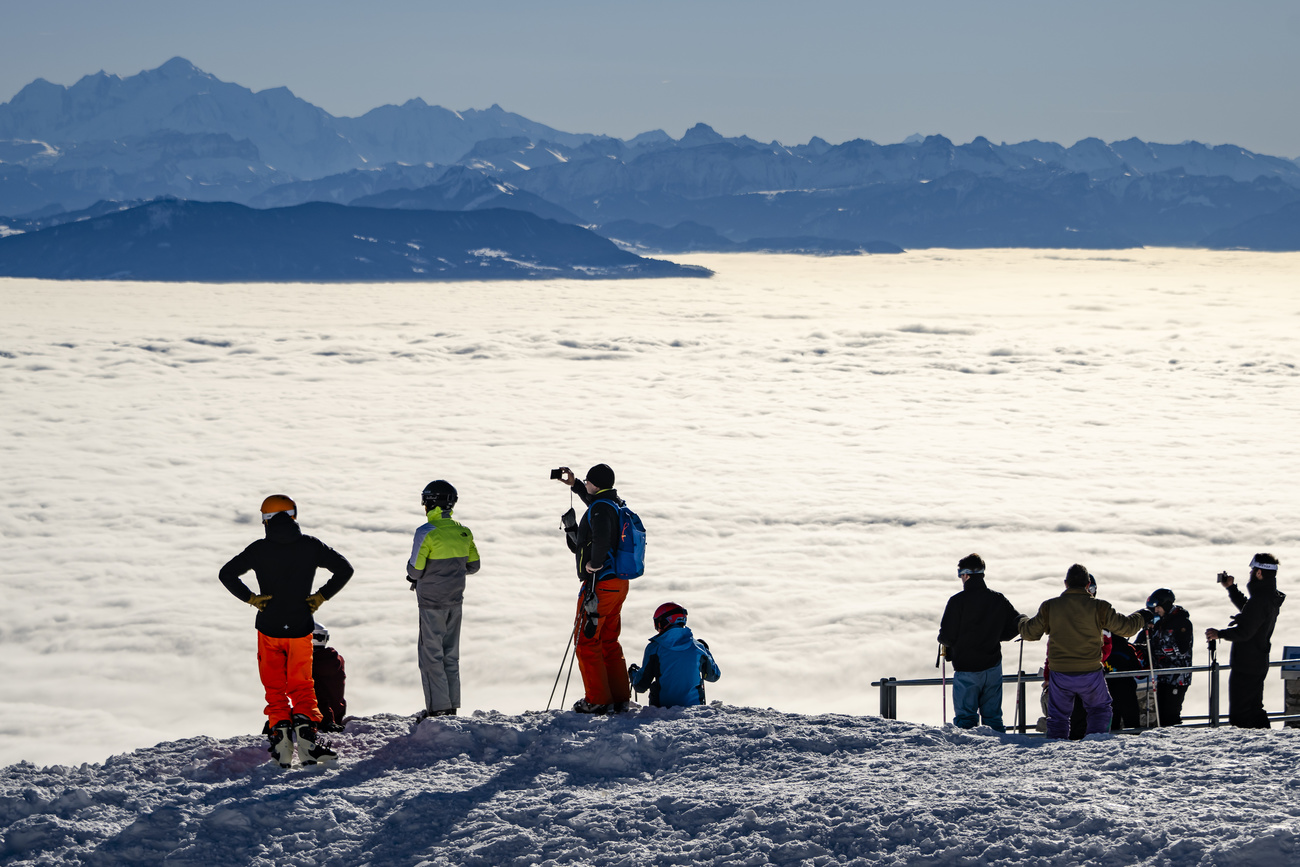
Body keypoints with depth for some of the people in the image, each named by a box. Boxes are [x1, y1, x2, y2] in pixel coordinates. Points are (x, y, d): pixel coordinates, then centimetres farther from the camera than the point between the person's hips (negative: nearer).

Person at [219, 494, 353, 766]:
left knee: (275, 689, 11)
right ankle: (305, 731, -8)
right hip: (301, 629, 1)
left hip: (269, 629, -1)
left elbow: (227, 573, -9)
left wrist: (251, 598, -4)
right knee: (302, 687, 11)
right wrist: (322, 596, 3)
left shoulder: (259, 549, -7)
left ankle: (280, 735, 0)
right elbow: (344, 569, 0)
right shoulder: (311, 546, -4)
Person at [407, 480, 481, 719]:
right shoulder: (463, 532, 2)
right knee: (451, 654, 13)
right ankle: (452, 705, 15)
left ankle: (438, 707, -1)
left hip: (431, 602, -6)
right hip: (455, 600, 6)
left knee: (431, 654, 1)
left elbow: (415, 570, -16)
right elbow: (473, 565, 9)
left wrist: (415, 576, 7)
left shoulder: (426, 533, -18)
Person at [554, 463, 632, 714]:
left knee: (586, 641, -1)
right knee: (609, 642, 17)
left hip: (600, 584, -9)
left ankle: (598, 700, -2)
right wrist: (574, 484, 43)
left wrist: (594, 564, -22)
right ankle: (620, 698, 18)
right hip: (620, 583, 9)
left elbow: (601, 539, -38)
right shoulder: (616, 503, 11)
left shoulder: (599, 509, -19)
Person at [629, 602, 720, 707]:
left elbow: (641, 686, -4)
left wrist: (633, 674, 20)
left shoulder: (654, 648, -8)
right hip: (694, 705, 1)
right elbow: (714, 676, 15)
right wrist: (706, 652, 31)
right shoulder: (698, 647, -1)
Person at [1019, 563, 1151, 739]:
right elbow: (1126, 627, 1)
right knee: (1100, 710, 20)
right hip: (1090, 674, -1)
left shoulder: (1049, 607, -3)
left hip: (1060, 674, 1)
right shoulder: (1098, 607, -7)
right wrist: (1141, 616, 23)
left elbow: (1030, 633, 8)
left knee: (1058, 715, 16)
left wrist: (1022, 621, 31)